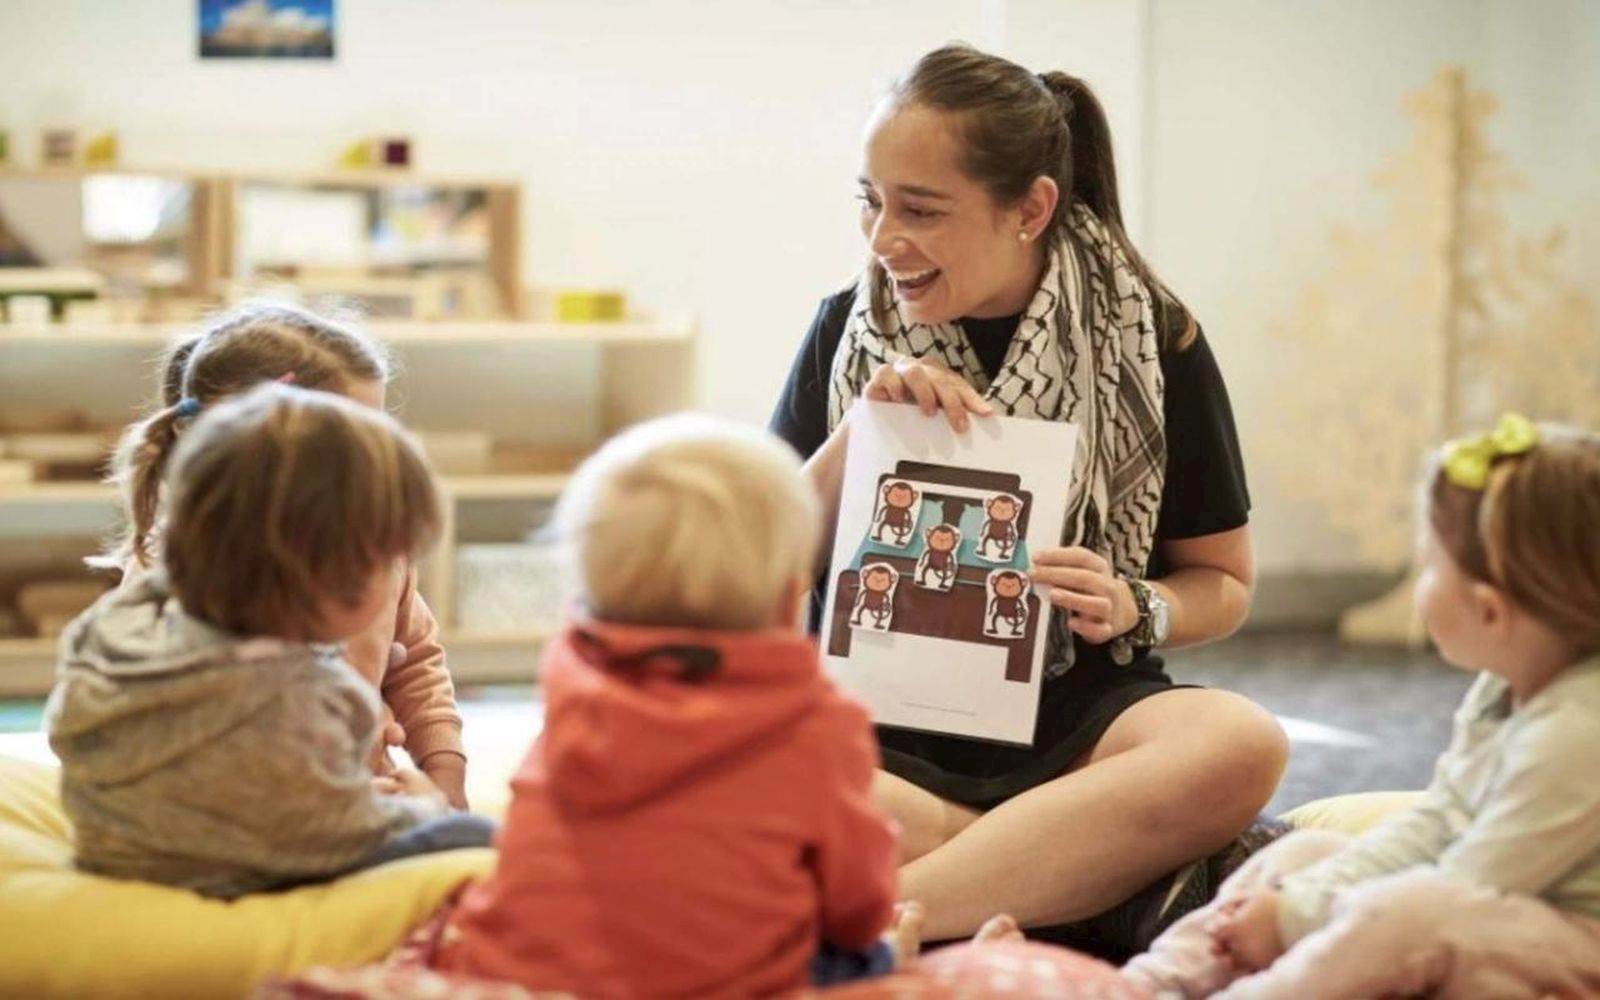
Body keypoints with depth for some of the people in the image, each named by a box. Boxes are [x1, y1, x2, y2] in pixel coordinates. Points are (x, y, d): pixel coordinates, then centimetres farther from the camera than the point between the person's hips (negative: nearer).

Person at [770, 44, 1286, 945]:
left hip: (1072, 725, 0)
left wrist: (1132, 609, -12)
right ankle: (1107, 860, -30)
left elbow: (1225, 581, 10)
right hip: (880, 734, 0)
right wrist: (856, 436, -7)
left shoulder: (1150, 339, 2)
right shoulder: (848, 331, 7)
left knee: (1242, 745, -35)